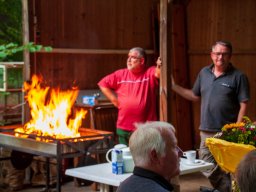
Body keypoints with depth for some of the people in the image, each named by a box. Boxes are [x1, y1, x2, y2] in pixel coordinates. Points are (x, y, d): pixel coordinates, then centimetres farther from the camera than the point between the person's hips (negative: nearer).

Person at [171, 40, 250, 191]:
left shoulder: (238, 76, -6)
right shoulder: (204, 73, 10)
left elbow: (243, 105, -9)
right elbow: (195, 96, 19)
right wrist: (174, 86, 11)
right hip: (206, 132, 6)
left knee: (227, 171, 1)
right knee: (208, 169, 12)